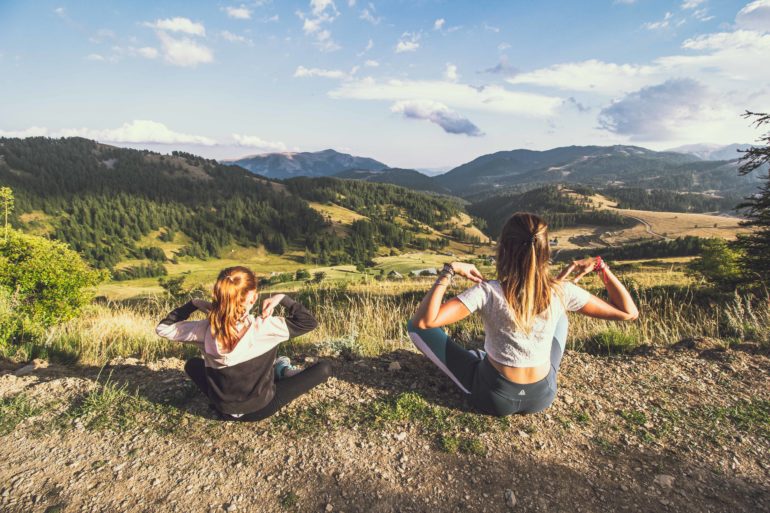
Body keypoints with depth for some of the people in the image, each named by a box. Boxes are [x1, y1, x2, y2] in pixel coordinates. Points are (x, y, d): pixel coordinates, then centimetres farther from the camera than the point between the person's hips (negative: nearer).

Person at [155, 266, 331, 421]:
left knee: (192, 364, 28)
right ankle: (282, 373, 23)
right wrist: (283, 298, -14)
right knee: (324, 368, 0)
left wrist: (193, 304, -3)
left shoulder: (206, 329, -16)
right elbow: (309, 323, -18)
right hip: (260, 409, -3)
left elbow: (163, 328, 2)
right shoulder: (263, 327, -27)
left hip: (223, 409, 4)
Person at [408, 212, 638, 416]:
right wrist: (601, 266, 0)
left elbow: (424, 320, -33)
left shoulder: (488, 292, -25)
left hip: (494, 397, -3)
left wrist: (449, 271, -25)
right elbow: (629, 312, -3)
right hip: (543, 396, 4)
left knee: (415, 326, 2)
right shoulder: (560, 292, -16)